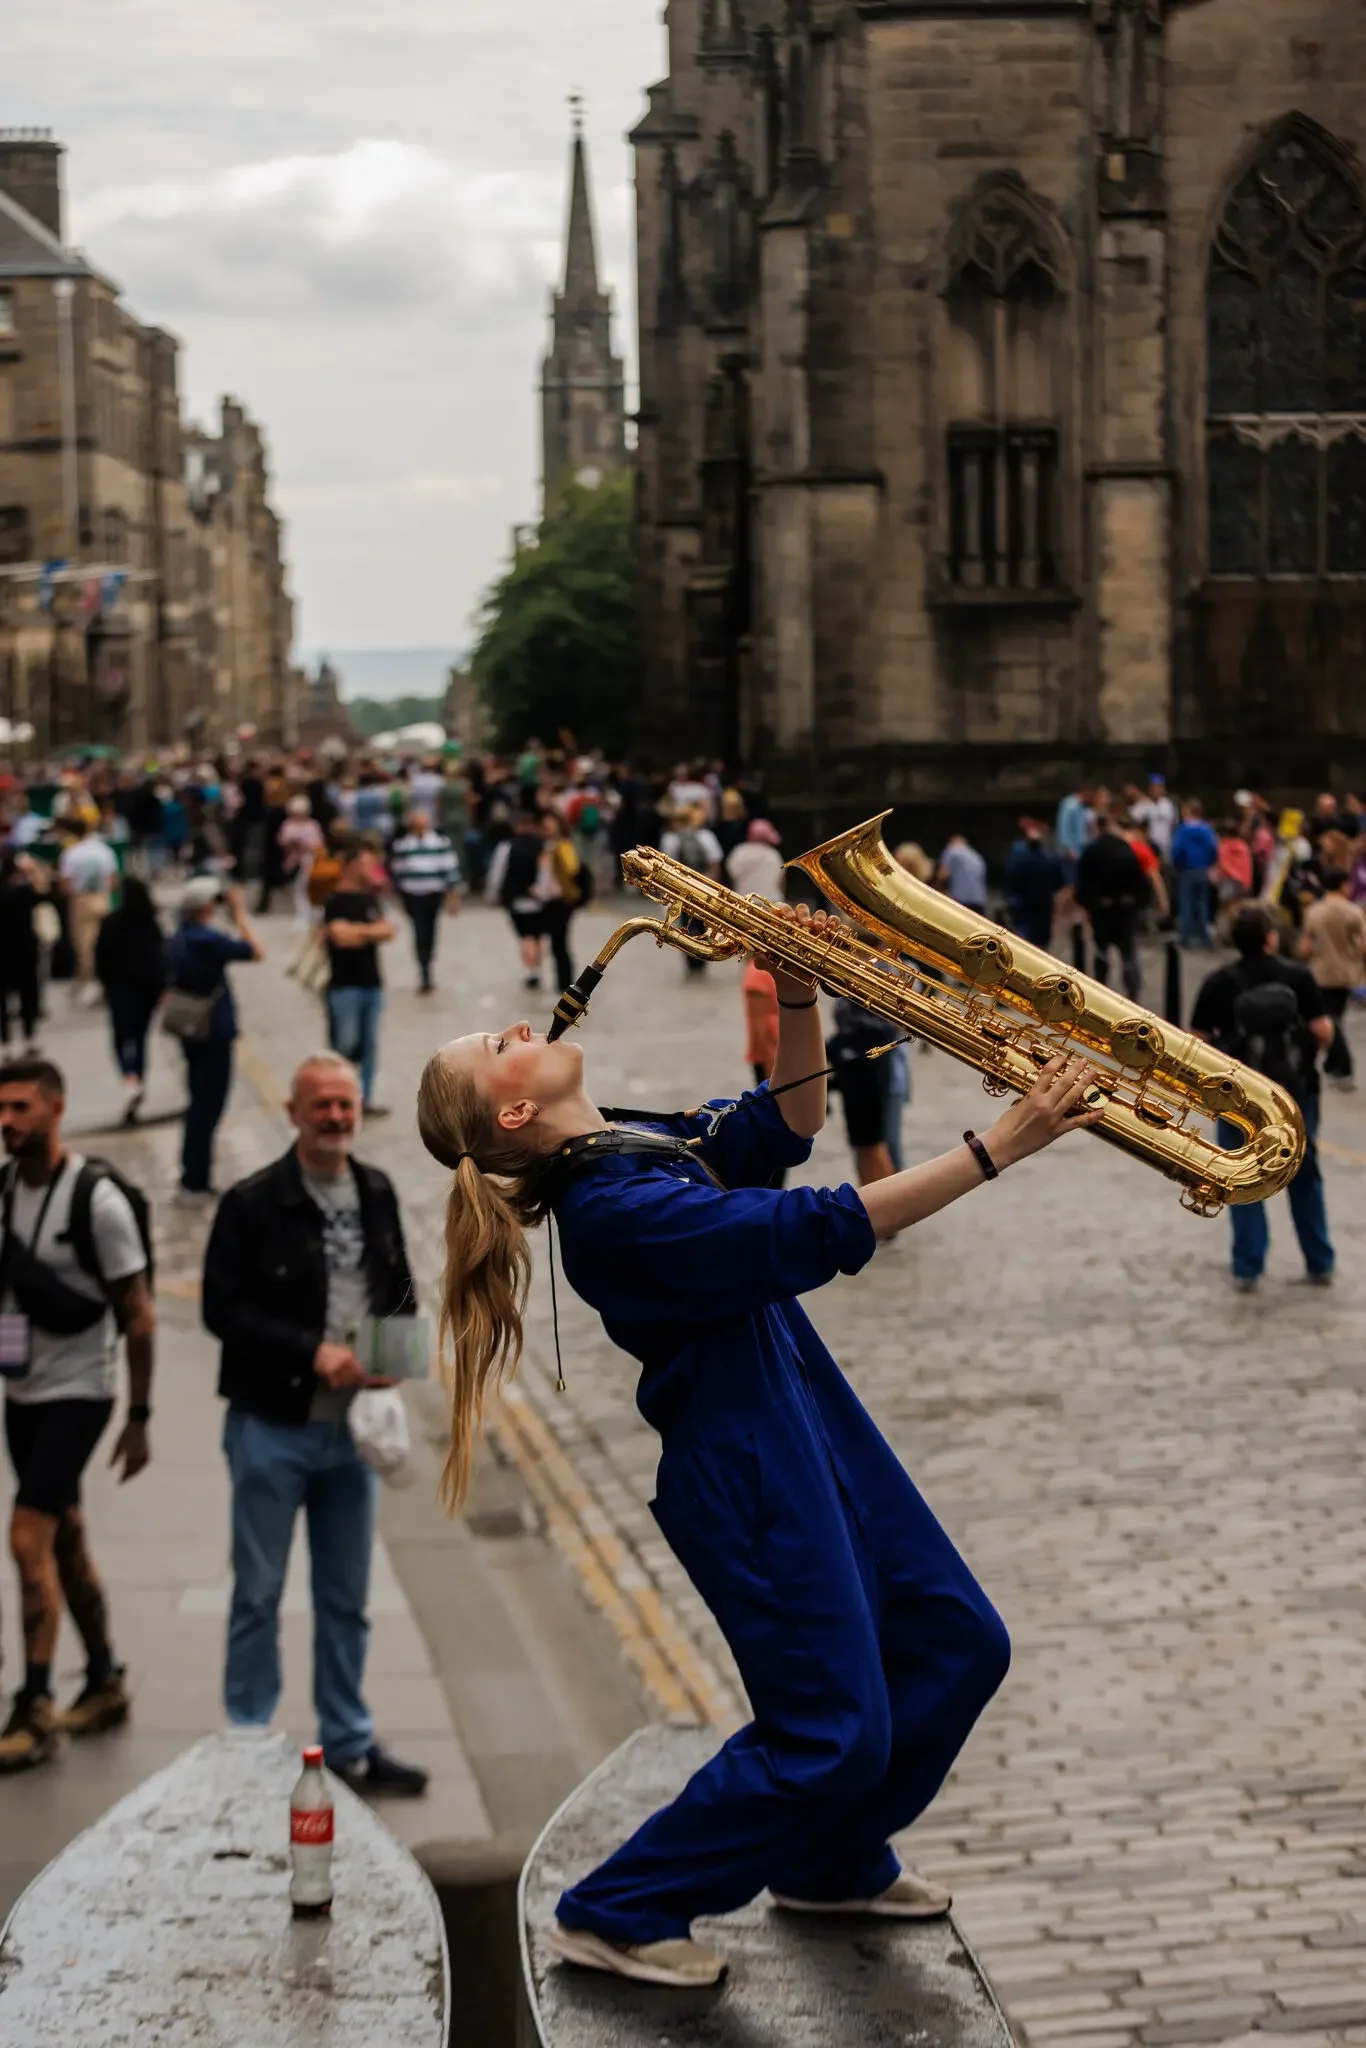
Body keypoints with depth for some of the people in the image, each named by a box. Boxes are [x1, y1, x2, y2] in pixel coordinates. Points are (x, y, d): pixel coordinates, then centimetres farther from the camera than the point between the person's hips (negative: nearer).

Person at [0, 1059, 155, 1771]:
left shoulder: (96, 1200, -15)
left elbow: (139, 1316, -11)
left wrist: (139, 1417, -10)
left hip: (76, 1392, -7)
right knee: (65, 1541, 15)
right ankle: (105, 1685, 28)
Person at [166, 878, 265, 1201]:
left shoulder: (180, 939, 7)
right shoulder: (205, 939, -22)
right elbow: (256, 952, -17)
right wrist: (239, 914, -12)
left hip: (192, 1032, 9)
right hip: (214, 1034, -9)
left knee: (200, 1103, 20)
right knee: (208, 1106, -2)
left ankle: (192, 1176, 27)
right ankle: (195, 1183, 2)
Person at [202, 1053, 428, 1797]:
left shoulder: (377, 1193, 5)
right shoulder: (252, 1204, -12)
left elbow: (400, 1289, 14)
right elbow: (223, 1307, -14)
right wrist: (312, 1352, -21)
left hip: (352, 1425, 5)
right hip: (272, 1427, -5)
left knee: (346, 1597, 15)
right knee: (258, 1594, 6)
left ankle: (349, 1745, 26)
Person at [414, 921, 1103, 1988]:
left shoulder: (641, 1145, 6)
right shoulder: (611, 1208, -23)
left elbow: (783, 1126, 13)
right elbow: (815, 1233, -27)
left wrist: (798, 996, -4)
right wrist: (998, 1148, -27)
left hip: (808, 1419, 9)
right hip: (744, 1467, -9)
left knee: (956, 1645, 14)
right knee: (832, 1733, -4)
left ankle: (833, 1863, 33)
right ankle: (616, 1916, 11)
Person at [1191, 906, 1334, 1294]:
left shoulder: (1218, 984, -7)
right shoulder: (1297, 976, -7)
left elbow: (1197, 1043, -6)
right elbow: (1324, 1033, -8)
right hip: (1295, 1091, 1)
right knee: (1305, 1177, 17)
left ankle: (1248, 1269, 9)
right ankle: (1320, 1264, 22)